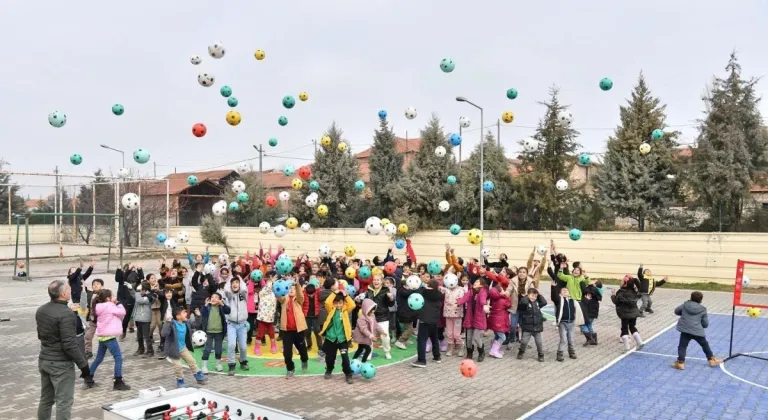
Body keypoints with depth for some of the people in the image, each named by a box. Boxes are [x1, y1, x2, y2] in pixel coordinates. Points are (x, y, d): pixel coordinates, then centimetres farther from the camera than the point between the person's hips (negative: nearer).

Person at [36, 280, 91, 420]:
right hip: (61, 364, -9)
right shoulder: (66, 314, -23)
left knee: (46, 399, 18)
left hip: (44, 360, 9)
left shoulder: (41, 310, 5)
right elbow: (70, 345, -24)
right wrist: (84, 365, -17)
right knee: (64, 402, -2)